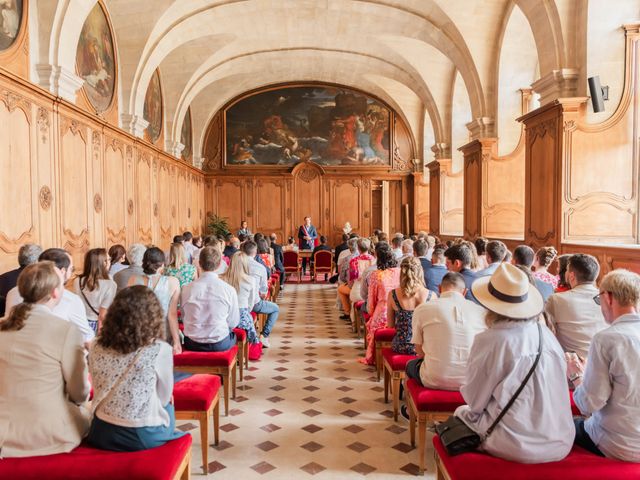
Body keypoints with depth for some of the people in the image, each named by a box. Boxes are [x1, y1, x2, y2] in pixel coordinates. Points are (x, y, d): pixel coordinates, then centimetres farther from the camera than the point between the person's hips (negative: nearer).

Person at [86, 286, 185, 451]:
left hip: (101, 432, 4)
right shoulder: (160, 350, -20)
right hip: (142, 437, -4)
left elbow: (99, 391, 6)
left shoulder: (97, 347, -7)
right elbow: (164, 398, -7)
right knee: (168, 408, 28)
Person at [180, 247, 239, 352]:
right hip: (220, 345, -2)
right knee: (233, 335, 29)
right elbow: (233, 323, -4)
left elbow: (184, 319, 4)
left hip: (192, 345, 3)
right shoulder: (229, 290, -14)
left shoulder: (187, 289, -8)